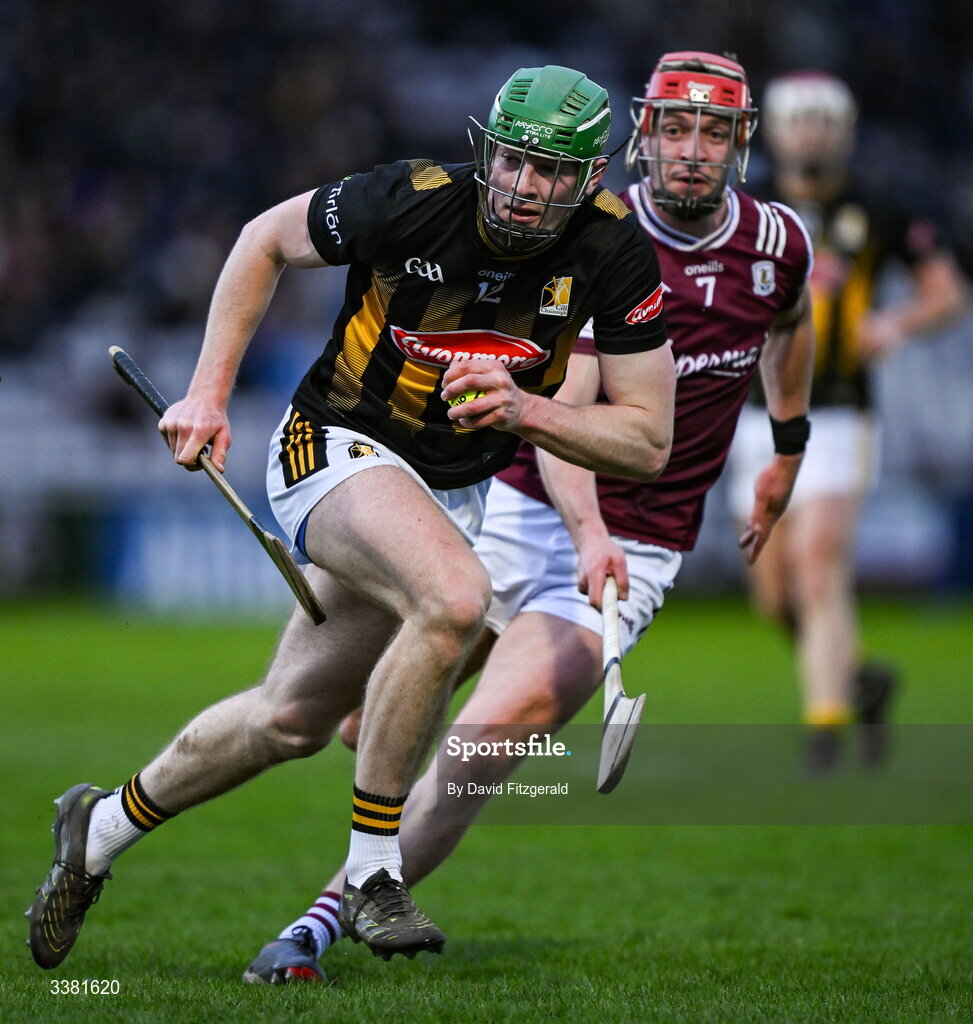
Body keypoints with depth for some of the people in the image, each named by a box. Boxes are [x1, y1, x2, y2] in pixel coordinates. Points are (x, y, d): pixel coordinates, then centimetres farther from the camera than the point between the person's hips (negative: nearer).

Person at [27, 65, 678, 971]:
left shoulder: (613, 252, -15)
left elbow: (648, 441, -10)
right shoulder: (413, 201, -22)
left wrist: (524, 410, -26)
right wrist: (207, 393, -6)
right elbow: (267, 241, -3)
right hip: (338, 447, -5)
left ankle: (105, 826, 38)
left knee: (292, 721, 14)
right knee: (456, 598, -35)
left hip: (456, 487, 5)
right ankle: (369, 873, -22)